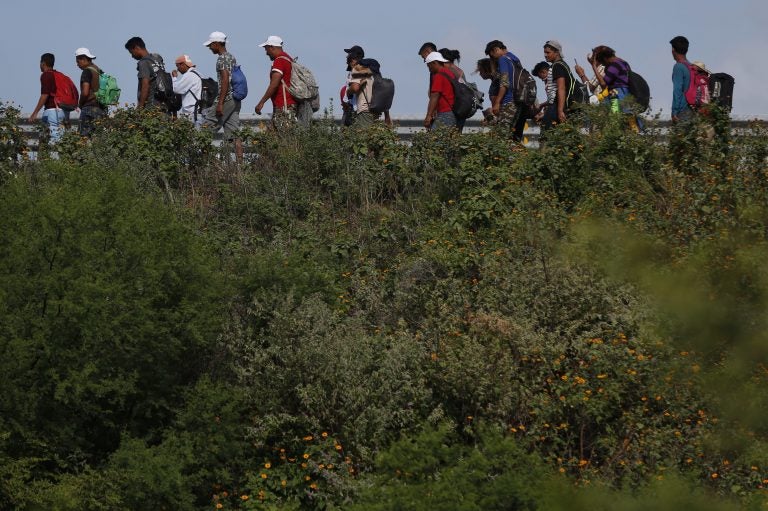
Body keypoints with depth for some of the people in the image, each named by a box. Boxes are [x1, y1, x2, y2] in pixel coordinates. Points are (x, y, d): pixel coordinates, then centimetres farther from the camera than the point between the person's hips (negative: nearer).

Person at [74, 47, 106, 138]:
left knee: (85, 136, -8)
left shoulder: (87, 71, -10)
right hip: (101, 109, 8)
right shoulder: (99, 71, 15)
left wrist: (80, 104, -1)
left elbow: (85, 92, -17)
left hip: (89, 107, -8)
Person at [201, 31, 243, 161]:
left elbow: (225, 81, -19)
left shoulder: (222, 59, -11)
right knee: (234, 133, 5)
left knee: (206, 126, -5)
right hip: (235, 101, 9)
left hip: (226, 100, -9)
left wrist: (220, 103, -21)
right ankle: (240, 162, 0)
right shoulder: (232, 57, 18)